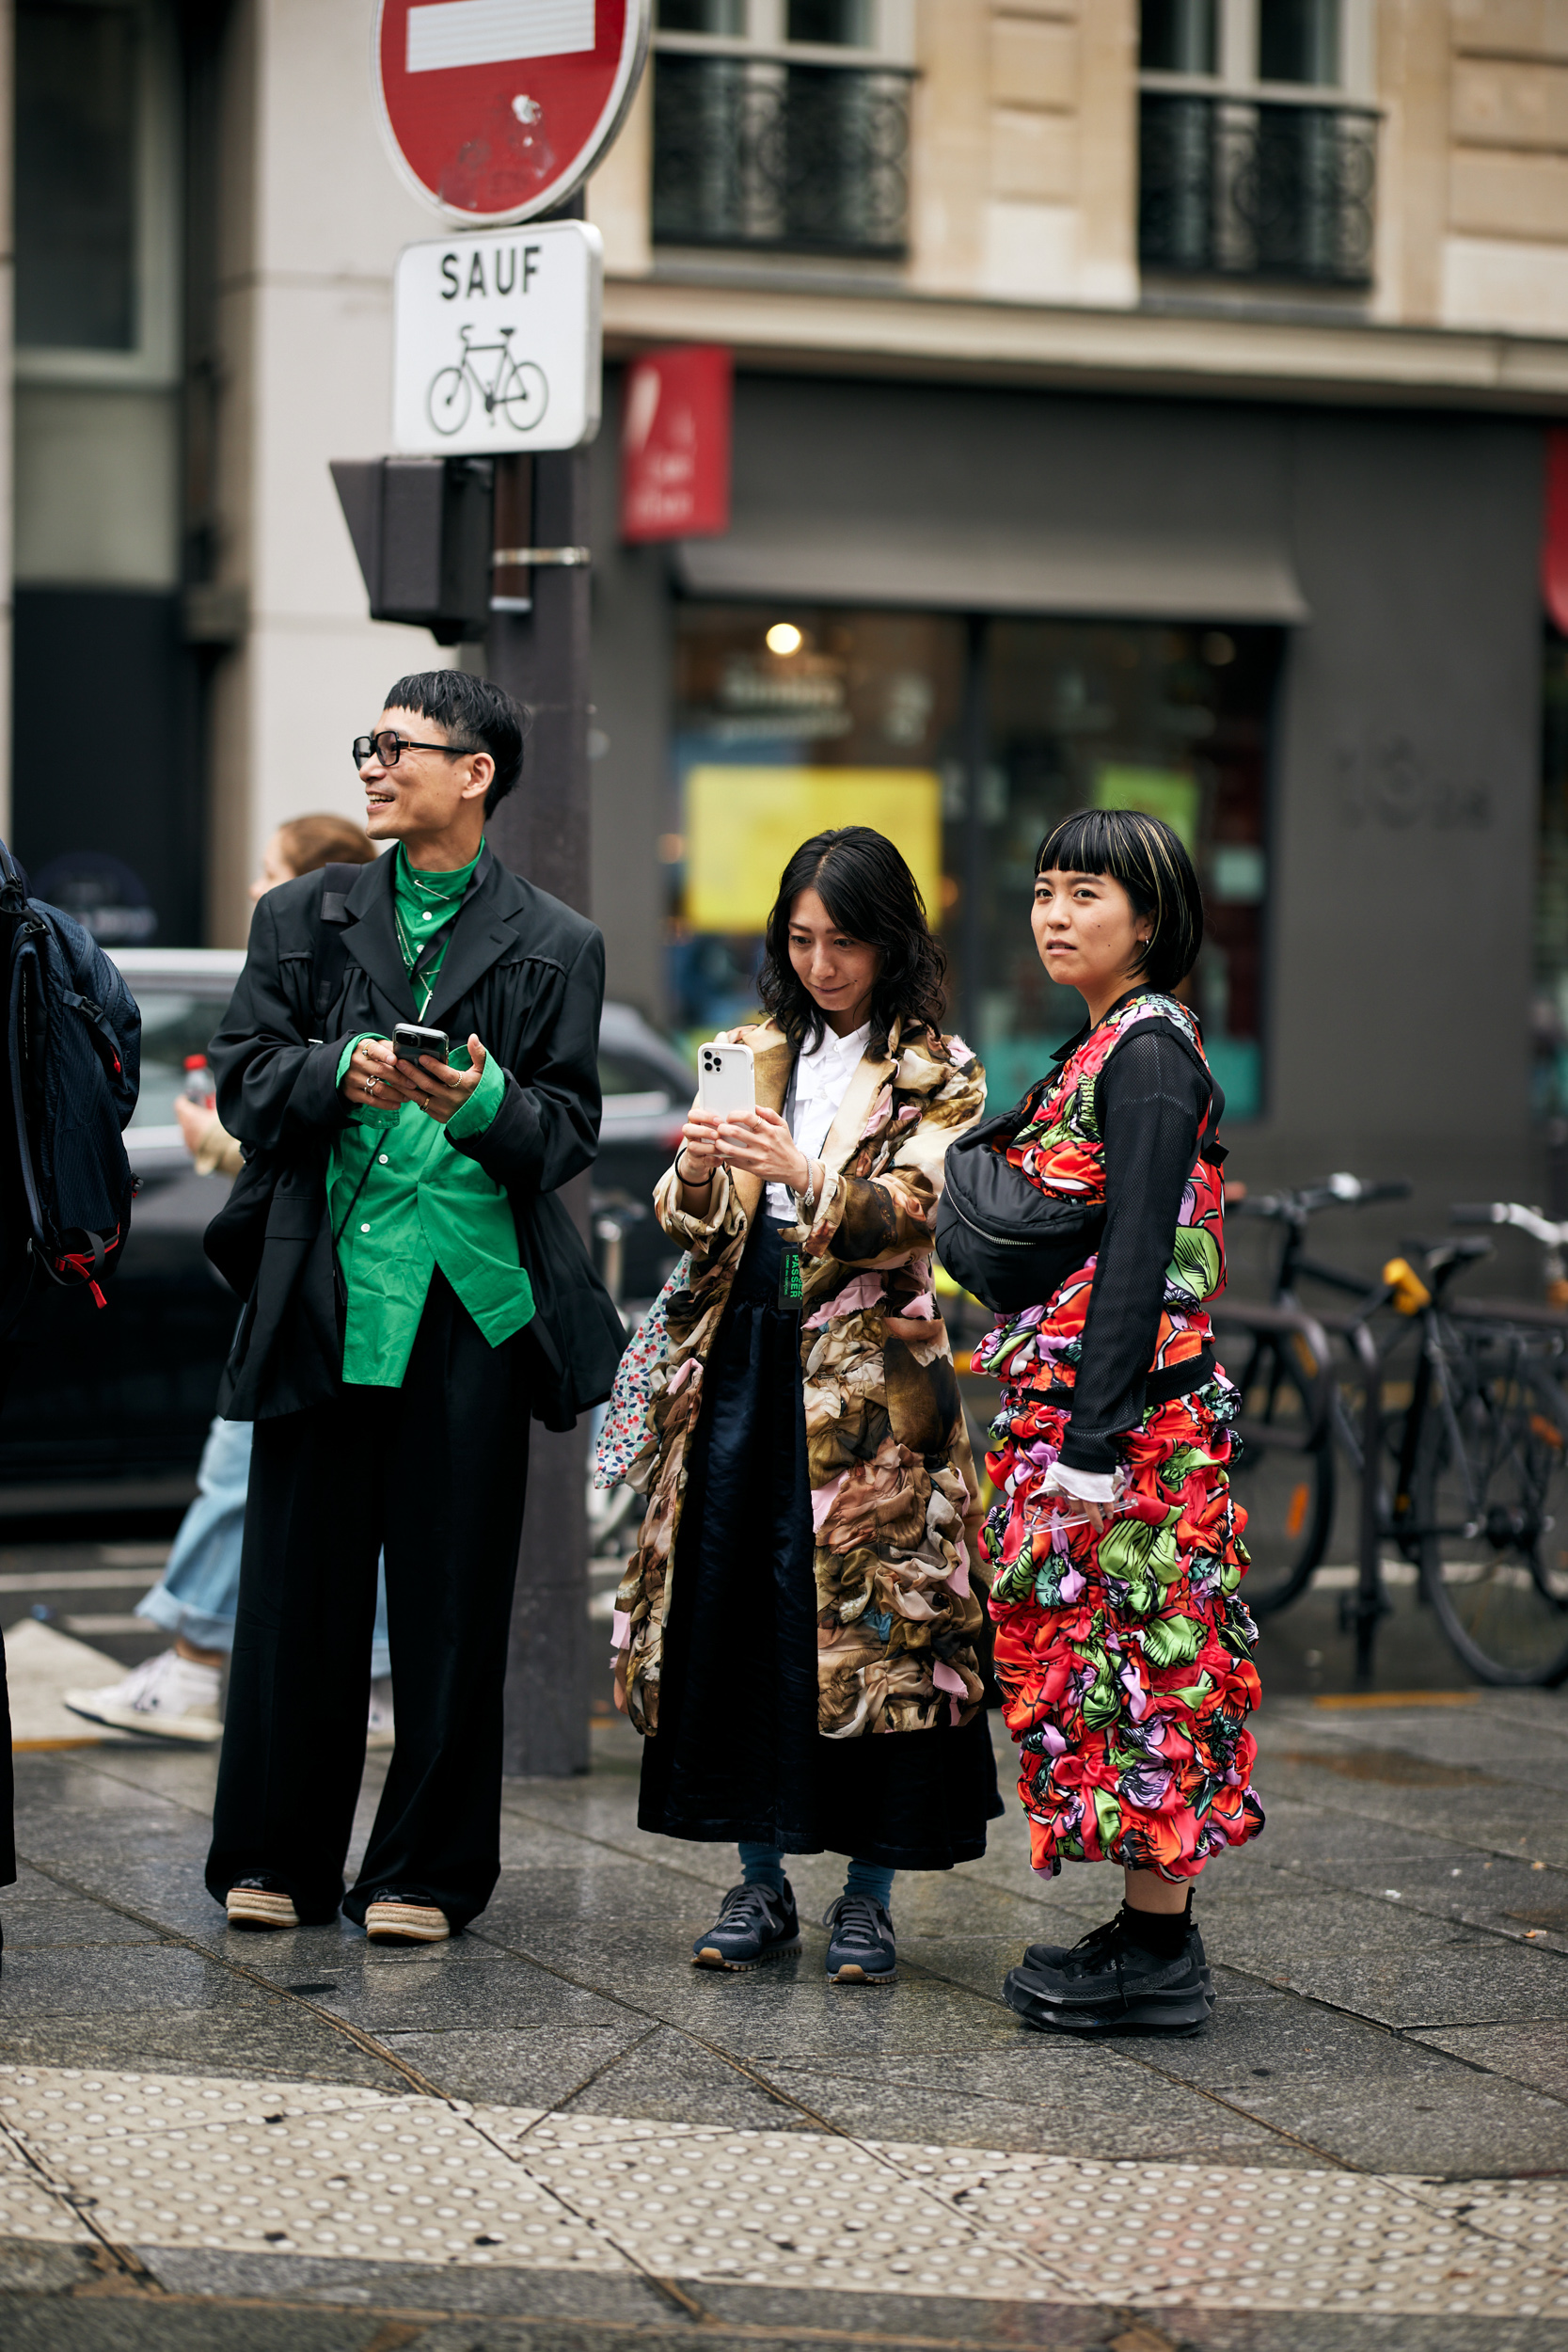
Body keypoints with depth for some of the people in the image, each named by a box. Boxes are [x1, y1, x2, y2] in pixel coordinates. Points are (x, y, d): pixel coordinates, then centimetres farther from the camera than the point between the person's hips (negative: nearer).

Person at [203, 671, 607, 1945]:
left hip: (472, 1300, -2)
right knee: (300, 1577, 5)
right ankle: (278, 1857, 16)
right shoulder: (302, 919, 13)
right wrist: (338, 1075, -12)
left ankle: (425, 1870, 11)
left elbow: (569, 1133, 2)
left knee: (450, 1589, 1)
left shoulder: (554, 947, 6)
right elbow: (243, 1084, 7)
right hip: (324, 1295, 2)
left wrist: (484, 1103, -18)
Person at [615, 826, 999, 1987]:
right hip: (741, 1358, 4)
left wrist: (802, 1171, -28)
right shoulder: (752, 1053, 15)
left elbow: (907, 1215, -12)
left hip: (868, 1375, -4)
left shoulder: (936, 1072, 3)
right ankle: (761, 1885, 12)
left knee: (870, 1619, -5)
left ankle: (868, 1895, 3)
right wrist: (696, 1174, -13)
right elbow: (690, 1226, 9)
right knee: (732, 1614, 2)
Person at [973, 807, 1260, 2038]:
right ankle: (1153, 1934, 17)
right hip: (1079, 1403, 10)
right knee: (1098, 1652, 11)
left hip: (1126, 1405, -10)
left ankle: (1157, 1960, -2)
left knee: (1130, 1656, -6)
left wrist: (1095, 1441, -22)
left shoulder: (1148, 1052, -13)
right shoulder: (1109, 1048, 16)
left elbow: (1139, 1254, -19)